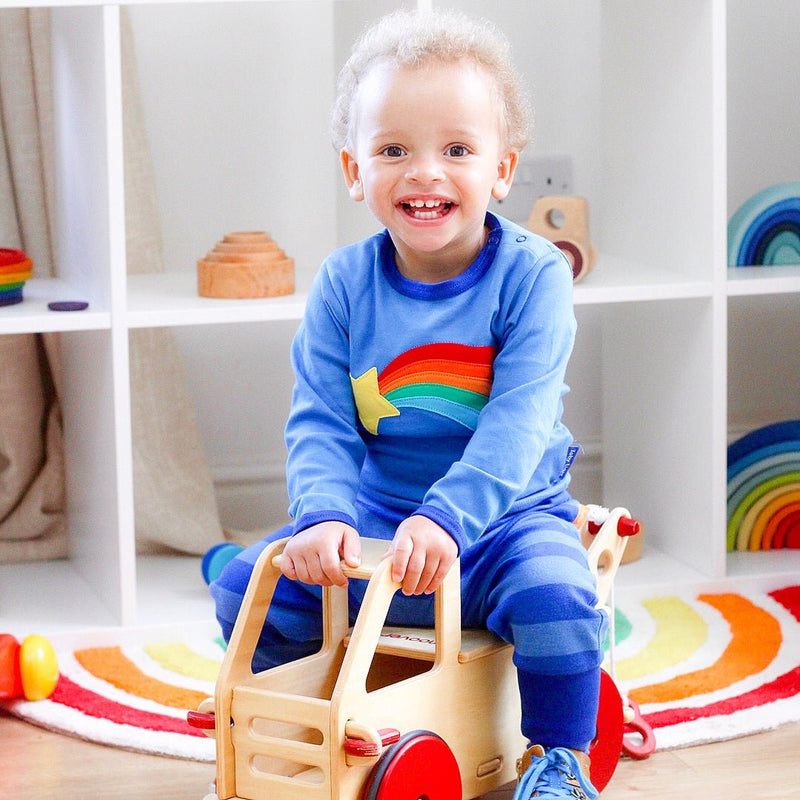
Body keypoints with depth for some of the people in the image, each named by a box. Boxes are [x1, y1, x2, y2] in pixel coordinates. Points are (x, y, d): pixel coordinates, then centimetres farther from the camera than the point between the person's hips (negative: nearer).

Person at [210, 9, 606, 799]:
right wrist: (322, 517, -29)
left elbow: (518, 420, -23)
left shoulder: (531, 274, -13)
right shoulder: (343, 284, -4)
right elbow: (320, 423, -8)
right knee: (249, 587, -10)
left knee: (554, 593, -32)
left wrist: (446, 518, -38)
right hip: (376, 520, 3)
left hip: (506, 512, -3)